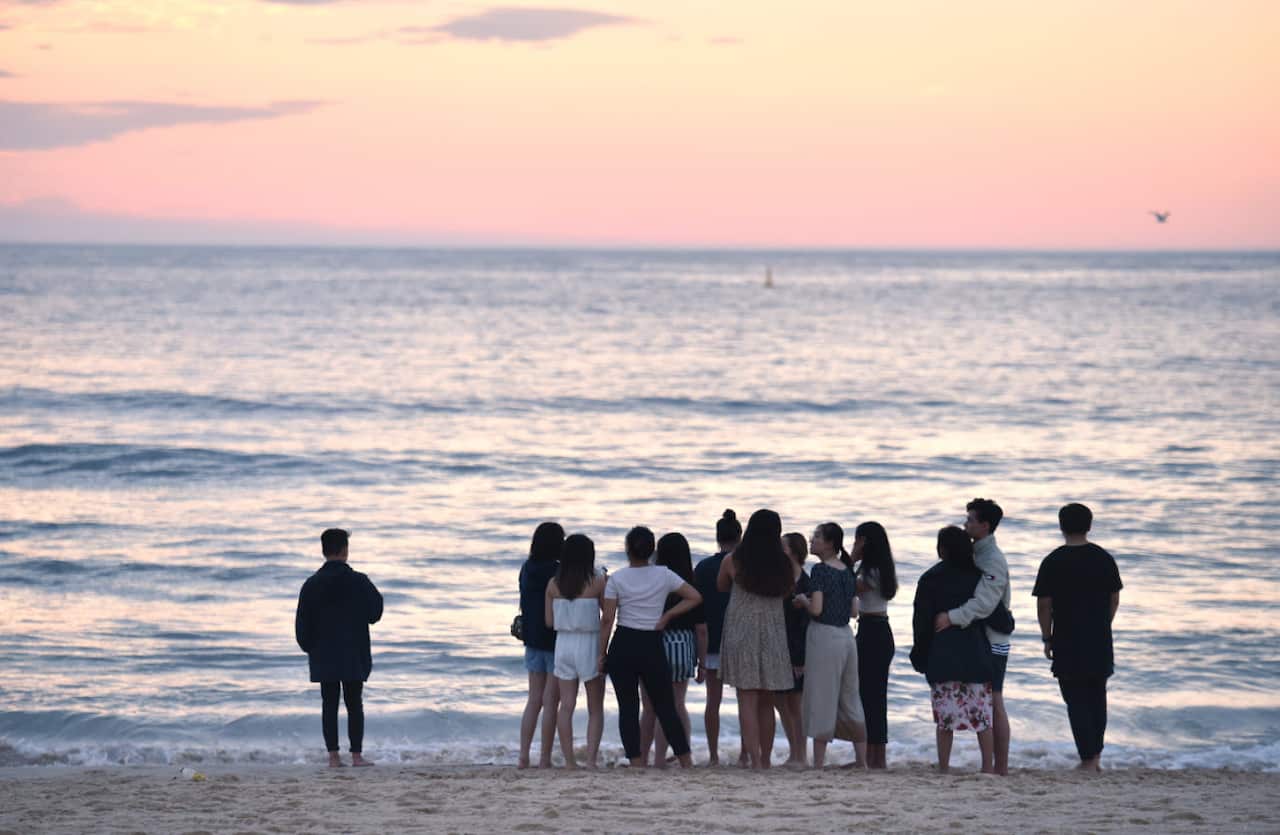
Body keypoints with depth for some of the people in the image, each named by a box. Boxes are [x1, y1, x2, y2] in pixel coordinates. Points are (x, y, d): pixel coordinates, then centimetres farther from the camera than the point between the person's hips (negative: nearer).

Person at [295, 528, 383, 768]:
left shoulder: (312, 584, -1)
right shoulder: (358, 581, -8)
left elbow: (302, 623, 0)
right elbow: (375, 613, 1)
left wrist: (310, 649, 13)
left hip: (324, 657, 2)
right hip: (354, 656, -2)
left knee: (329, 705, 4)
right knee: (354, 704, 4)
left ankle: (333, 756, 0)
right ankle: (357, 755, 0)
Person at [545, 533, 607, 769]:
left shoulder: (553, 584, -1)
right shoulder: (597, 582, -10)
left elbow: (549, 621, 2)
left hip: (563, 643, 3)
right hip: (589, 644, -3)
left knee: (566, 705, 6)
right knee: (595, 709, 6)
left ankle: (569, 760, 4)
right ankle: (591, 759, -2)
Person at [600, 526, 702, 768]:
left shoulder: (617, 578, -3)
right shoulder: (664, 575, 1)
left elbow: (607, 619, -5)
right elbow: (695, 597, 0)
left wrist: (602, 653, 1)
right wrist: (667, 616, 4)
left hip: (623, 646, -1)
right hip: (653, 646, 1)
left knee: (628, 708, 4)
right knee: (666, 707, 8)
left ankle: (636, 763, 1)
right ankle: (686, 763, 8)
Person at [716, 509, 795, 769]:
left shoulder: (733, 561, -6)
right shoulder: (784, 564, -5)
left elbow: (720, 587, 12)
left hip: (741, 633, -2)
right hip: (773, 635, 2)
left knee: (747, 700, -4)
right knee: (766, 702, 12)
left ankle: (754, 759, -14)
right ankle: (765, 760, 16)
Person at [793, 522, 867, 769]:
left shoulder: (820, 570, -12)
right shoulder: (848, 571, 10)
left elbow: (816, 609, -19)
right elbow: (854, 610, 11)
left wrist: (803, 600, -1)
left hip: (824, 635, -7)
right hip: (846, 636, 7)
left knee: (821, 701, -2)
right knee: (850, 698, 15)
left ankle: (818, 763, -1)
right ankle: (862, 761, 17)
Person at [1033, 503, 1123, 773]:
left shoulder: (1053, 562, -8)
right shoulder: (1104, 558, 2)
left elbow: (1044, 605, -7)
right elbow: (1114, 600, 8)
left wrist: (1047, 639, 3)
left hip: (1067, 642, -4)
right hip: (1100, 644, 4)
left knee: (1077, 700, 0)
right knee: (1097, 697, 17)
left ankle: (1088, 760, -3)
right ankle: (1096, 755, 22)